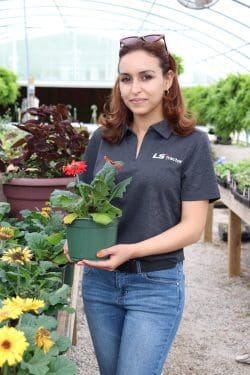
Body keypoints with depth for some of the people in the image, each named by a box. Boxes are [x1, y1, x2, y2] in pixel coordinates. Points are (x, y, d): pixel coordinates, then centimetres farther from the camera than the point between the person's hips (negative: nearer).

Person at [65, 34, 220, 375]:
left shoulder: (192, 143, -6)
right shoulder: (103, 139, 4)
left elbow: (192, 227, -9)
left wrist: (132, 251, -22)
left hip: (156, 284, -4)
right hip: (99, 280, 4)